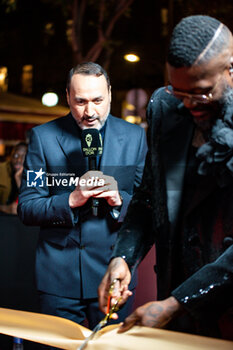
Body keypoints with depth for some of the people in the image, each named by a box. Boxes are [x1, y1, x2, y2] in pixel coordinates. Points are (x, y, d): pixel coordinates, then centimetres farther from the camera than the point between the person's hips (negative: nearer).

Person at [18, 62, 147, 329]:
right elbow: (26, 209, -4)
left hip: (113, 275, 1)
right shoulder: (43, 137, -1)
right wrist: (70, 200, -20)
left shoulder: (134, 136, 3)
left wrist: (120, 200, -17)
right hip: (58, 277, -1)